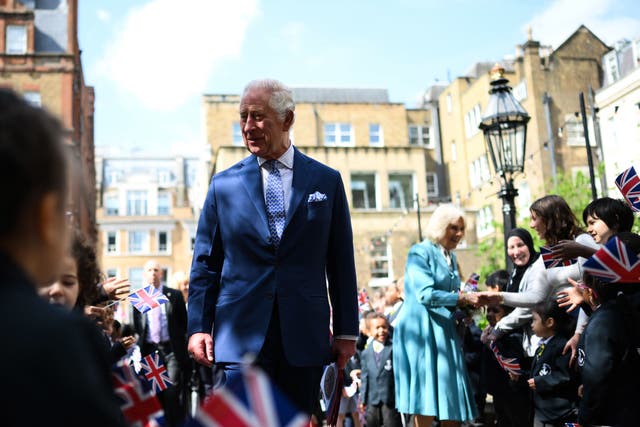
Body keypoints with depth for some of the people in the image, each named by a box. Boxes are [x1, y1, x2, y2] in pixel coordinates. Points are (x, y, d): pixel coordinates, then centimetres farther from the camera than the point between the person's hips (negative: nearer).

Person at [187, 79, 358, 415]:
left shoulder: (327, 181, 6)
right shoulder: (224, 184, 6)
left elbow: (341, 263, 6)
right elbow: (205, 262, 8)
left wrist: (347, 330, 4)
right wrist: (198, 325, 0)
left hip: (305, 337, 1)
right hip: (241, 336, 0)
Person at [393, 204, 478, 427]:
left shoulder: (451, 257, 17)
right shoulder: (420, 252, -6)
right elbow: (425, 294, -18)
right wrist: (463, 297, -21)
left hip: (445, 331, 8)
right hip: (421, 331, -8)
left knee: (452, 400, 5)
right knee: (426, 405, -7)